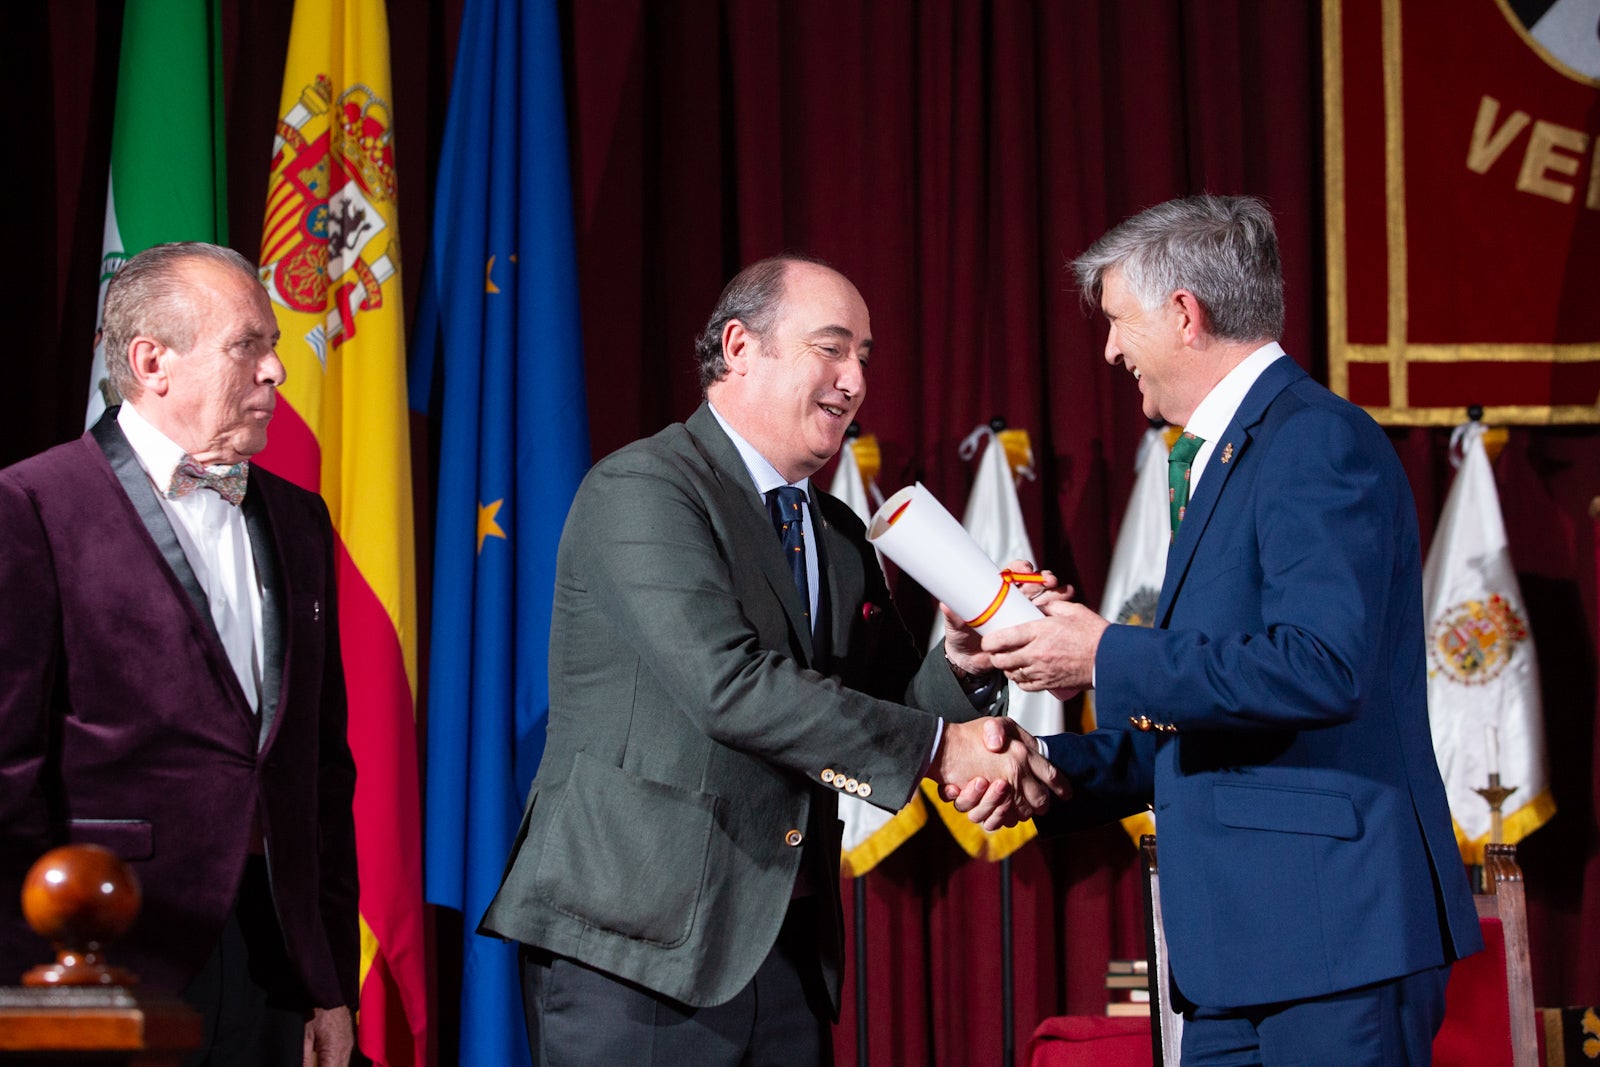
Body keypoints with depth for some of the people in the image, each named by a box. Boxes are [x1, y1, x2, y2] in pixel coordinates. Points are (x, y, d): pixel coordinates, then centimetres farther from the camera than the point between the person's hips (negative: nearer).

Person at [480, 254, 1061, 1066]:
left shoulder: (840, 538, 18)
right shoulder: (639, 489, -7)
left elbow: (886, 715, 20)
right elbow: (728, 682, -19)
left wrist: (960, 666, -3)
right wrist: (938, 748, -17)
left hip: (787, 955, 7)